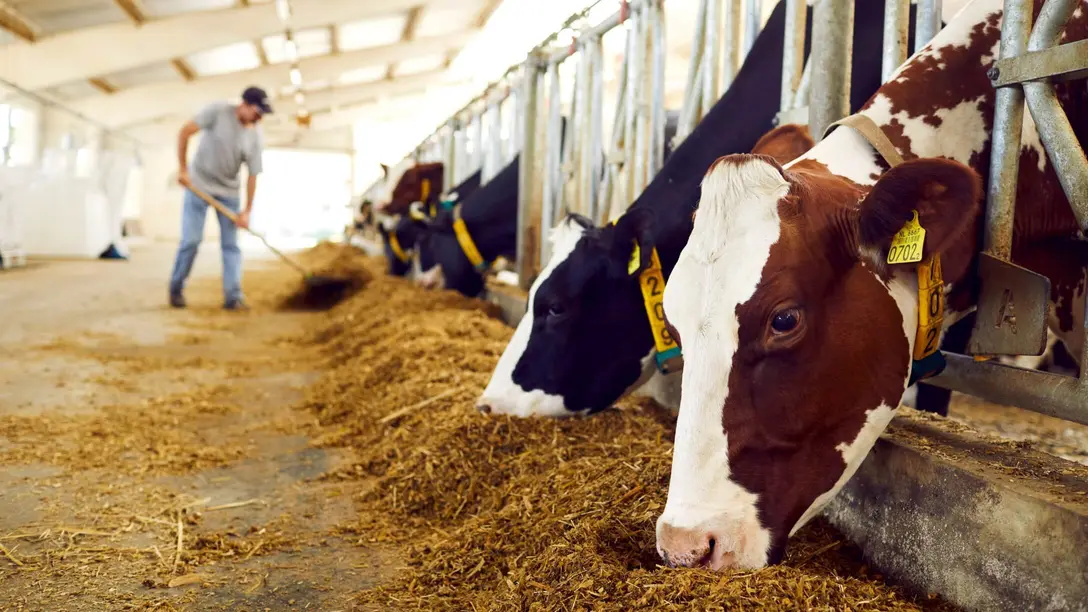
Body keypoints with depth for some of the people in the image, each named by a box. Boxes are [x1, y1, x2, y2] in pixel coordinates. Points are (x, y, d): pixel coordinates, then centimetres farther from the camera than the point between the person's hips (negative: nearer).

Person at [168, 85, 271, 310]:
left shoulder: (256, 138, -8)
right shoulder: (218, 111, -16)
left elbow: (252, 176, -6)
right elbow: (185, 132, -14)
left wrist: (247, 211, -9)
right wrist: (183, 169, -17)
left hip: (228, 192, 3)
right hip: (199, 185, -3)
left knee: (230, 244, -1)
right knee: (191, 240, -5)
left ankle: (233, 297, 0)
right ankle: (176, 290, 12)